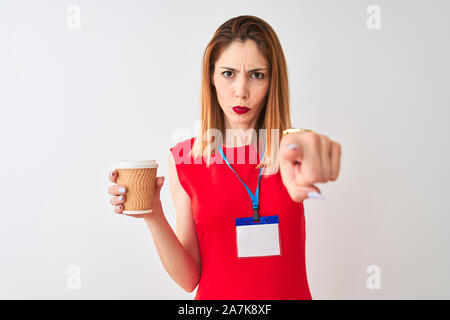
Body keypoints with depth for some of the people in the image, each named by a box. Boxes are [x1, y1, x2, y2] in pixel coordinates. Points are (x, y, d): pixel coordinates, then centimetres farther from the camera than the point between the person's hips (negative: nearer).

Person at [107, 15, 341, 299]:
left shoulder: (287, 149, -8)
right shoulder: (183, 158, -10)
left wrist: (305, 145, -52)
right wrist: (153, 216, -26)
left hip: (292, 293, 1)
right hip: (216, 295, 0)